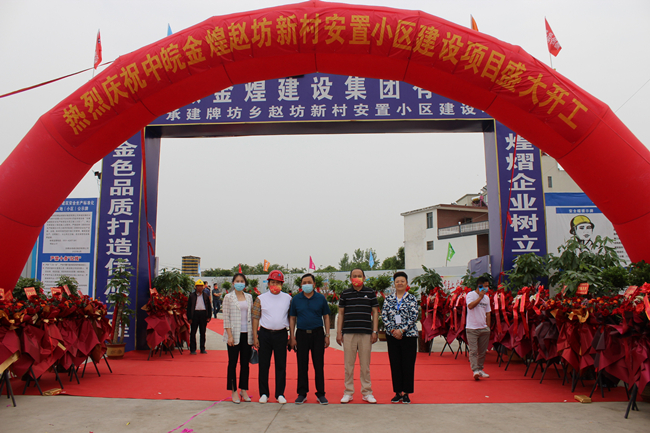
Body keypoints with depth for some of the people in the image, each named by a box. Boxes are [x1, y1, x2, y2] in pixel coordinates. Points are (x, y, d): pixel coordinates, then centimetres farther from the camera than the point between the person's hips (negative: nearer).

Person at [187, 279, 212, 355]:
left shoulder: (206, 296, 9)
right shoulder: (192, 295, 4)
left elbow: (209, 307, 11)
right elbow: (189, 307, 2)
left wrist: (209, 316, 3)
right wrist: (189, 318, -4)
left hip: (203, 314, 2)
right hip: (195, 314, -1)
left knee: (203, 332, 7)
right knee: (193, 332, 2)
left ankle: (202, 348, 16)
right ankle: (192, 349, 8)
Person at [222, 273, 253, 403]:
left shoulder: (249, 297, 10)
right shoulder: (228, 297, -1)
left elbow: (252, 316, 11)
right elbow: (226, 318, -5)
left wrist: (253, 334, 6)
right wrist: (229, 335, -12)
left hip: (247, 334, 3)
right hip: (234, 334, -3)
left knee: (245, 363, 8)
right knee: (233, 363, 3)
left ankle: (244, 390, 18)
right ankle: (234, 391, 12)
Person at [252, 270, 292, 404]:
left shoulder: (288, 298, 5)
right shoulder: (261, 298, 2)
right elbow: (255, 318, 2)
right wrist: (255, 336, -5)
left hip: (281, 334, 1)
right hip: (265, 334, 0)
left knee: (281, 365, 5)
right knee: (264, 365, 6)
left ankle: (280, 394, 16)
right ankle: (264, 393, 18)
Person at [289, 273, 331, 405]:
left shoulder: (321, 298, 4)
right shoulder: (296, 299, 5)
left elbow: (326, 317, 8)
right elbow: (292, 318, 8)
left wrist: (327, 335, 1)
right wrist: (292, 337, 1)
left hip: (318, 334, 0)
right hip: (301, 334, 1)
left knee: (319, 365, 2)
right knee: (302, 366, 5)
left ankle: (320, 394, 12)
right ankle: (302, 394, 17)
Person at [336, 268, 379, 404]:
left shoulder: (370, 293, 7)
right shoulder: (345, 293, 8)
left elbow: (375, 312, 8)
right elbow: (341, 313, 10)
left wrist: (374, 331, 1)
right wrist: (338, 332, 4)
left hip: (366, 333, 0)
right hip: (348, 333, 0)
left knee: (365, 364, 6)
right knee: (348, 364, 5)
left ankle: (367, 392, 17)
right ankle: (348, 393, 15)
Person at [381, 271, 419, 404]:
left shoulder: (412, 299, -2)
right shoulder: (388, 299, 6)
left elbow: (414, 317, -8)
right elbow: (384, 315, 2)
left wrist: (402, 330, -16)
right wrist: (393, 330, -10)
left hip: (409, 335, -2)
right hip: (392, 336, 2)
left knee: (408, 364, 2)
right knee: (395, 364, 6)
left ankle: (406, 393, 14)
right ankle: (398, 392, 17)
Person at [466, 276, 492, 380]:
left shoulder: (487, 298, 13)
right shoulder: (471, 295, -5)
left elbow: (488, 313, 17)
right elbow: (470, 306, -23)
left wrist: (488, 327, 12)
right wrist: (480, 297, -14)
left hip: (484, 328, 6)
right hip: (472, 328, -6)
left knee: (482, 351, 10)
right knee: (473, 351, -8)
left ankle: (480, 369, 21)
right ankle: (475, 370, -11)